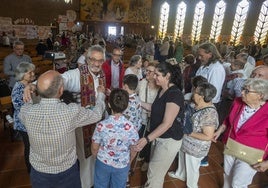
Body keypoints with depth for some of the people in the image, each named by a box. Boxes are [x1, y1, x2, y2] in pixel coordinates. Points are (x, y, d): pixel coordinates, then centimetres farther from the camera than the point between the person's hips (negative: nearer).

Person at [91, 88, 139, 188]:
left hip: (103, 163, 0)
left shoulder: (101, 125, -25)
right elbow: (134, 150, -9)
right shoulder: (131, 127, -24)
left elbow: (94, 148, -10)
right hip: (122, 165, 1)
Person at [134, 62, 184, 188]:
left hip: (169, 141, -8)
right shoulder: (162, 90, 4)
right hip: (158, 137, 8)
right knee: (154, 171, 24)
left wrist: (147, 139, -31)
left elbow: (167, 123, -27)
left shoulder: (175, 94, -24)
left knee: (155, 175, 7)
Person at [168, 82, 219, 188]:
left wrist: (189, 133, -25)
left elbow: (208, 136, -30)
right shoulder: (197, 105, -7)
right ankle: (180, 174, 59)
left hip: (196, 148, -8)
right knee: (182, 159, 31)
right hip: (185, 142, 8)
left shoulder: (209, 113, -33)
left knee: (192, 167, 17)